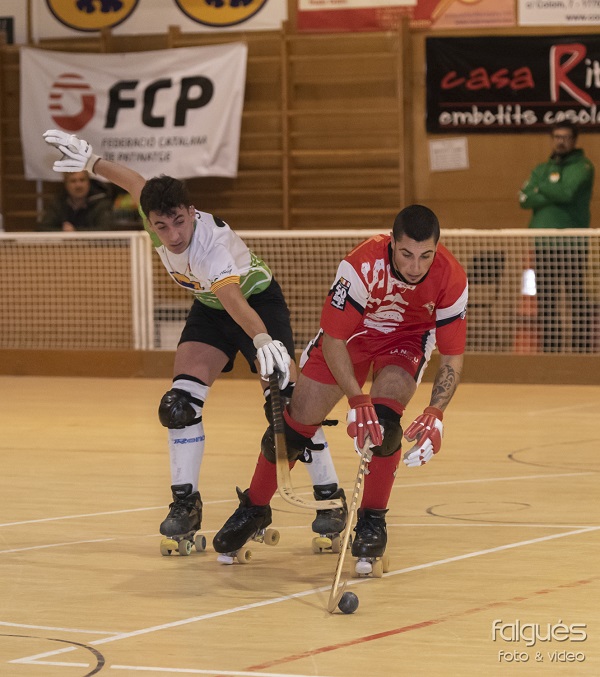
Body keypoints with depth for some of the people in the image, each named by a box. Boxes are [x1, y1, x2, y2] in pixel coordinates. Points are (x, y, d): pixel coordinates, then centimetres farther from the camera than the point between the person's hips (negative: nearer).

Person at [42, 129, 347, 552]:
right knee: (182, 400, -10)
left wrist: (264, 340, -74)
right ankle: (186, 503, -2)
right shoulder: (157, 220, -23)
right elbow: (139, 183, 0)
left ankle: (330, 496, -7)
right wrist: (91, 161, 11)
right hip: (210, 307, 6)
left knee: (285, 398, -19)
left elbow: (232, 297, -57)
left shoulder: (213, 242, -40)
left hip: (257, 300, -6)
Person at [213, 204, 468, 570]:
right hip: (350, 330, 0)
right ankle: (254, 509, 21)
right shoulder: (363, 265, -38)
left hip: (409, 335, 1)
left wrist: (435, 415, -32)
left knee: (383, 420, -24)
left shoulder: (451, 279, -30)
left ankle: (373, 520, -4)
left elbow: (453, 355, -20)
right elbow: (333, 339, -30)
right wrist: (357, 401, -39)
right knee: (297, 420, -1)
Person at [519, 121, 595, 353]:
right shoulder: (542, 169, 17)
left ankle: (581, 348, -5)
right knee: (546, 300, 5)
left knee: (576, 297, -7)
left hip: (572, 242, -5)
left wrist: (540, 187, 0)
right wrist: (554, 195, -10)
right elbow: (524, 198, 3)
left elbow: (566, 191, -15)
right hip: (543, 242, 5)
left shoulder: (582, 167, 2)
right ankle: (551, 348, 9)